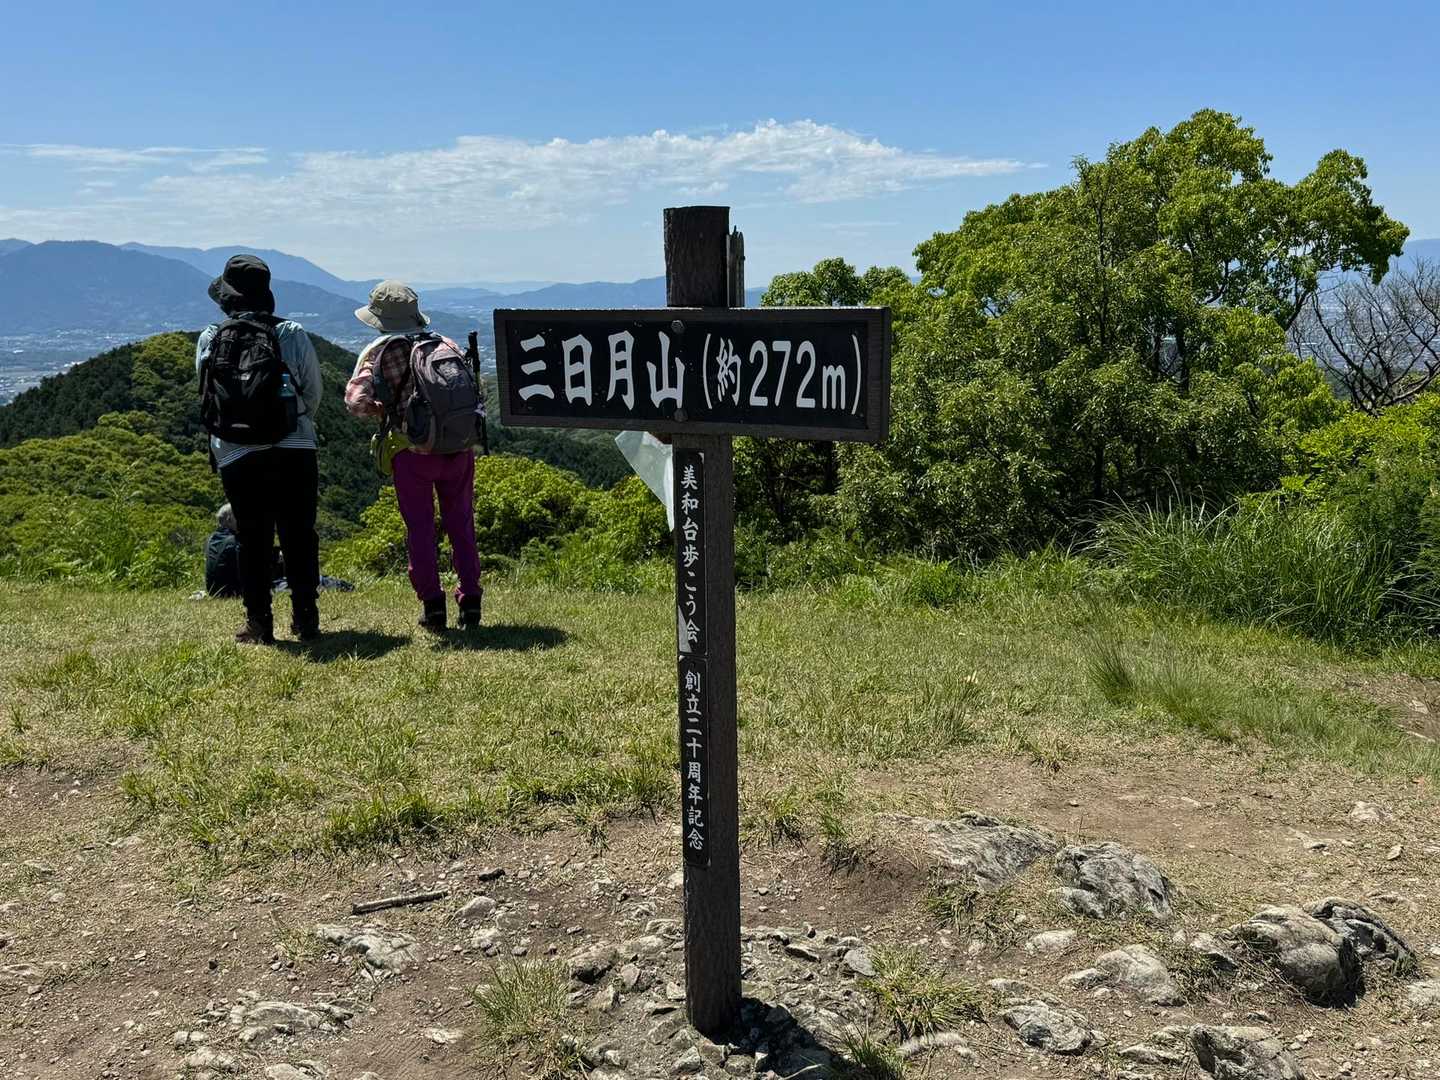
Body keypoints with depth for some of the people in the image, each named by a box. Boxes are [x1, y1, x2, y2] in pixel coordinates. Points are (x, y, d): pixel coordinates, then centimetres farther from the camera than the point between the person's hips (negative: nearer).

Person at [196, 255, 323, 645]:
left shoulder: (210, 339, 0)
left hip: (238, 457, 0)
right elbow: (313, 393, 6)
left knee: (253, 541, 8)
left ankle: (258, 624, 10)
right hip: (296, 452, 0)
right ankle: (306, 620, 12)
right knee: (299, 537, 9)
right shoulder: (293, 334, 0)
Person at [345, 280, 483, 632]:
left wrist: (382, 410, 7)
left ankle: (432, 604, 9)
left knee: (420, 528, 10)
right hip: (459, 448, 3)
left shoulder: (379, 352, -3)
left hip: (413, 452, -3)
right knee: (461, 523, 14)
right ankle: (470, 600, 12)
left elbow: (356, 402, -11)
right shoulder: (446, 345, 8)